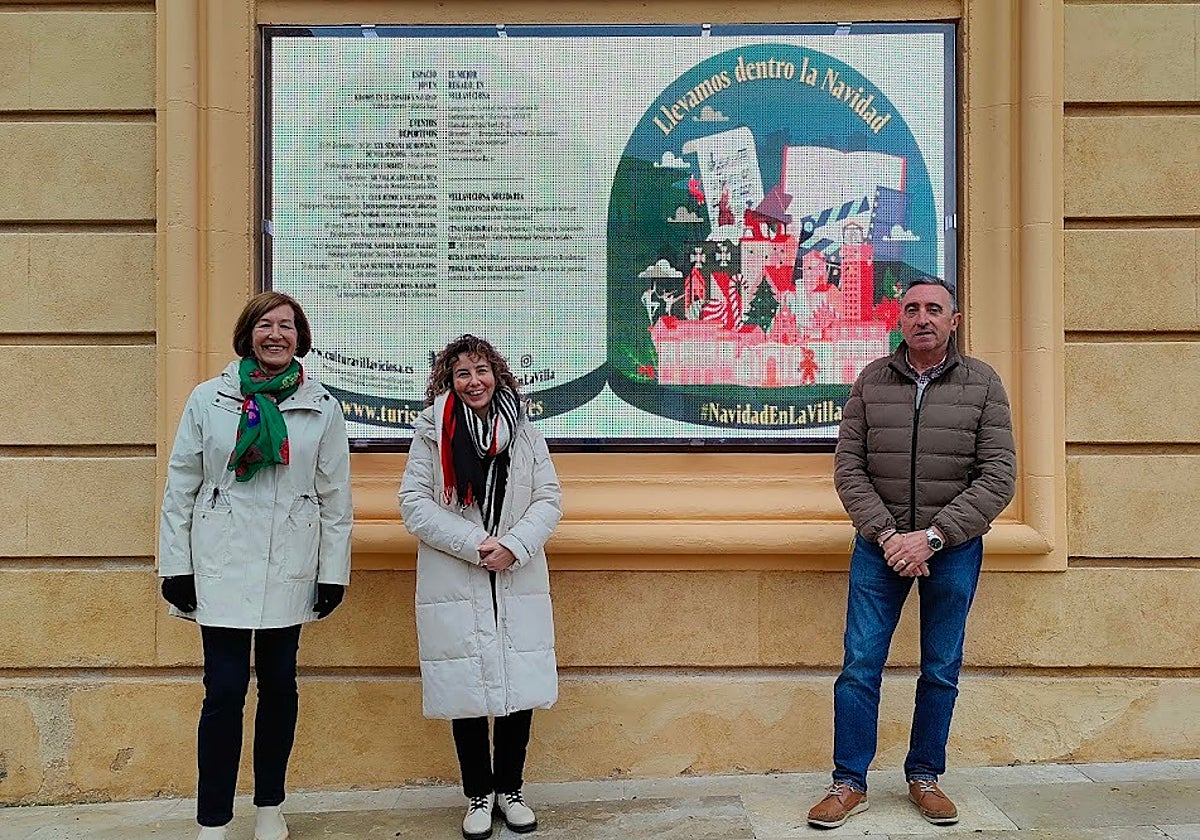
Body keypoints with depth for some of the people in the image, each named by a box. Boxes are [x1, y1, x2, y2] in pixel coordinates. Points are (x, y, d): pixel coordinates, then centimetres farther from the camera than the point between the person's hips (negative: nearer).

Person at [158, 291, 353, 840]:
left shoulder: (322, 408, 3)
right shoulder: (208, 399, 2)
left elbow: (335, 497, 4)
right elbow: (180, 488, 3)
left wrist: (334, 571, 2)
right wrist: (175, 565, 0)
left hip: (289, 568, 2)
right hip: (222, 565, -1)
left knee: (279, 685, 11)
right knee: (224, 690, -2)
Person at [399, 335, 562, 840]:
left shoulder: (523, 430, 7)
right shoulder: (432, 432, 0)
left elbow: (550, 499, 4)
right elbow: (414, 503, -6)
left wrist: (514, 544, -12)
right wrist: (474, 545, -14)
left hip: (519, 585, 2)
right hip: (455, 587, -2)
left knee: (520, 687, 6)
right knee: (467, 689, 6)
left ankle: (510, 789, 27)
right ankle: (478, 794, 26)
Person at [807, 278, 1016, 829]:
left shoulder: (982, 384, -1)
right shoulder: (871, 381, 2)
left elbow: (998, 477, -6)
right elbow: (848, 468, -1)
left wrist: (932, 536, -15)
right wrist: (886, 535, -13)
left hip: (953, 548, 0)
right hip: (879, 544, 0)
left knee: (941, 670, 11)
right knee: (860, 664, 0)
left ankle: (924, 777, 28)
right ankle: (850, 783, 13)